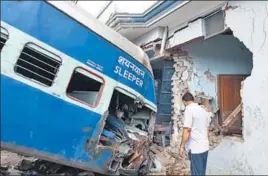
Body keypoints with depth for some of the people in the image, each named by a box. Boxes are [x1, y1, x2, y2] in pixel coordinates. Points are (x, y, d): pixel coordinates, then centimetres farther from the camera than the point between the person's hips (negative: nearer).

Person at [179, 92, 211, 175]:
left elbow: (187, 130, -19)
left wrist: (182, 146, -13)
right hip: (205, 146, 8)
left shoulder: (189, 109, -14)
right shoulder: (204, 111, 11)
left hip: (195, 148, -8)